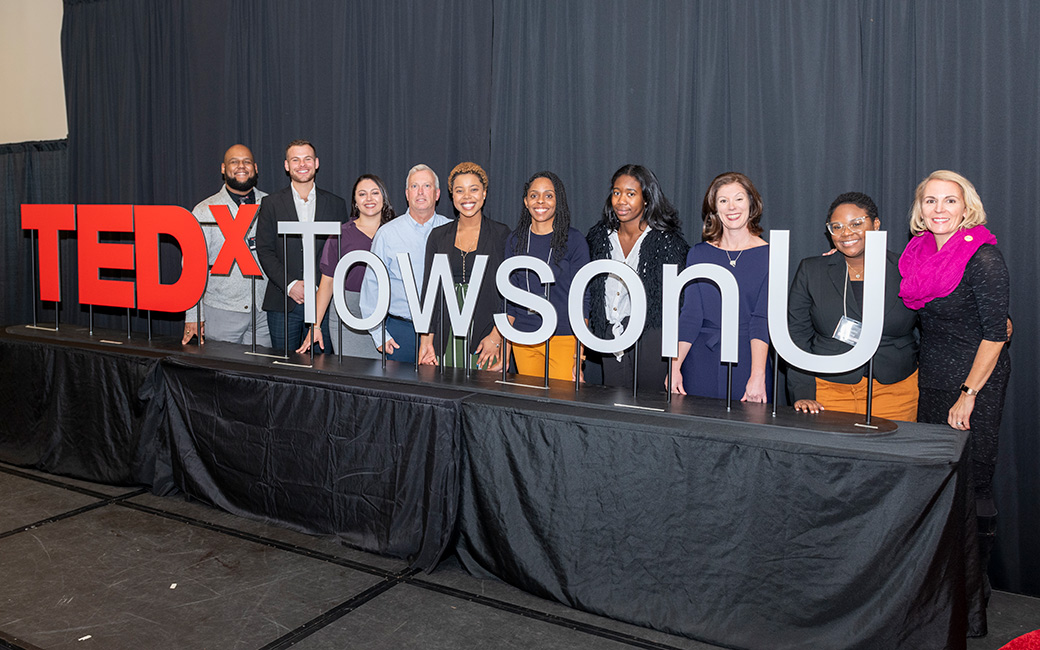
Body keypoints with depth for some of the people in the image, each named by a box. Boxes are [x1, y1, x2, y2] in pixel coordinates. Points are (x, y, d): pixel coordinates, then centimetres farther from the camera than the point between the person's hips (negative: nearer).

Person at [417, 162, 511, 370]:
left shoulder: (500, 234, 3)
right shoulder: (438, 236, 11)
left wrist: (496, 336, -12)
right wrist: (426, 340, -2)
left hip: (485, 333, -2)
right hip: (447, 335, 2)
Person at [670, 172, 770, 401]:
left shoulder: (768, 256, -1)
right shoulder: (698, 254, 7)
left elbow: (762, 321, -9)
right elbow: (690, 315, 2)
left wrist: (758, 376, -20)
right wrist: (675, 367, -9)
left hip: (747, 359, -2)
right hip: (701, 361, 2)